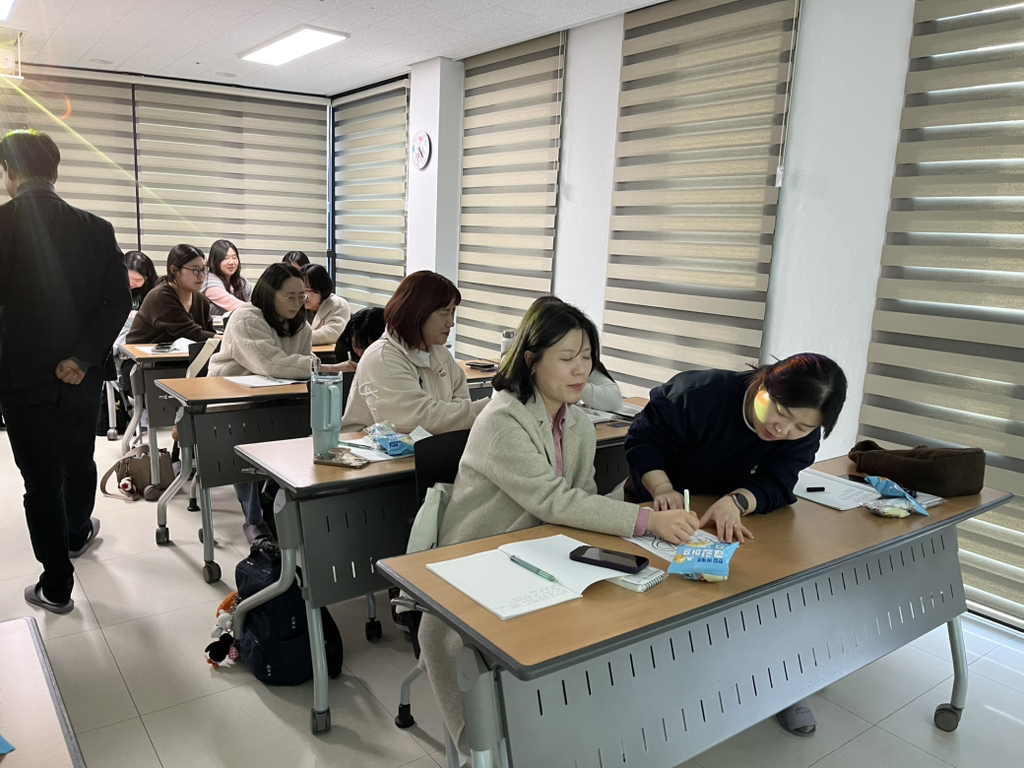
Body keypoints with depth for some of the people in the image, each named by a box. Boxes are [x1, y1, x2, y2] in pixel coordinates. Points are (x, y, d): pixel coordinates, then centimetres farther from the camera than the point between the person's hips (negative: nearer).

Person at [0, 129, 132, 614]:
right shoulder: (95, 229, -2)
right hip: (81, 376, 4)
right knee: (78, 461, 24)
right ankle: (77, 534, 48)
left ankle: (56, 587, 17)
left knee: (41, 481, 7)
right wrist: (82, 357, -12)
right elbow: (118, 299, -9)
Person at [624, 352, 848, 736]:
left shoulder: (803, 438, -14)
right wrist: (662, 488, -41)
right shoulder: (700, 393, -29)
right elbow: (644, 439, -23)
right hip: (661, 511, -3)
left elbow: (773, 486, -22)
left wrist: (736, 501, -45)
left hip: (736, 519, 4)